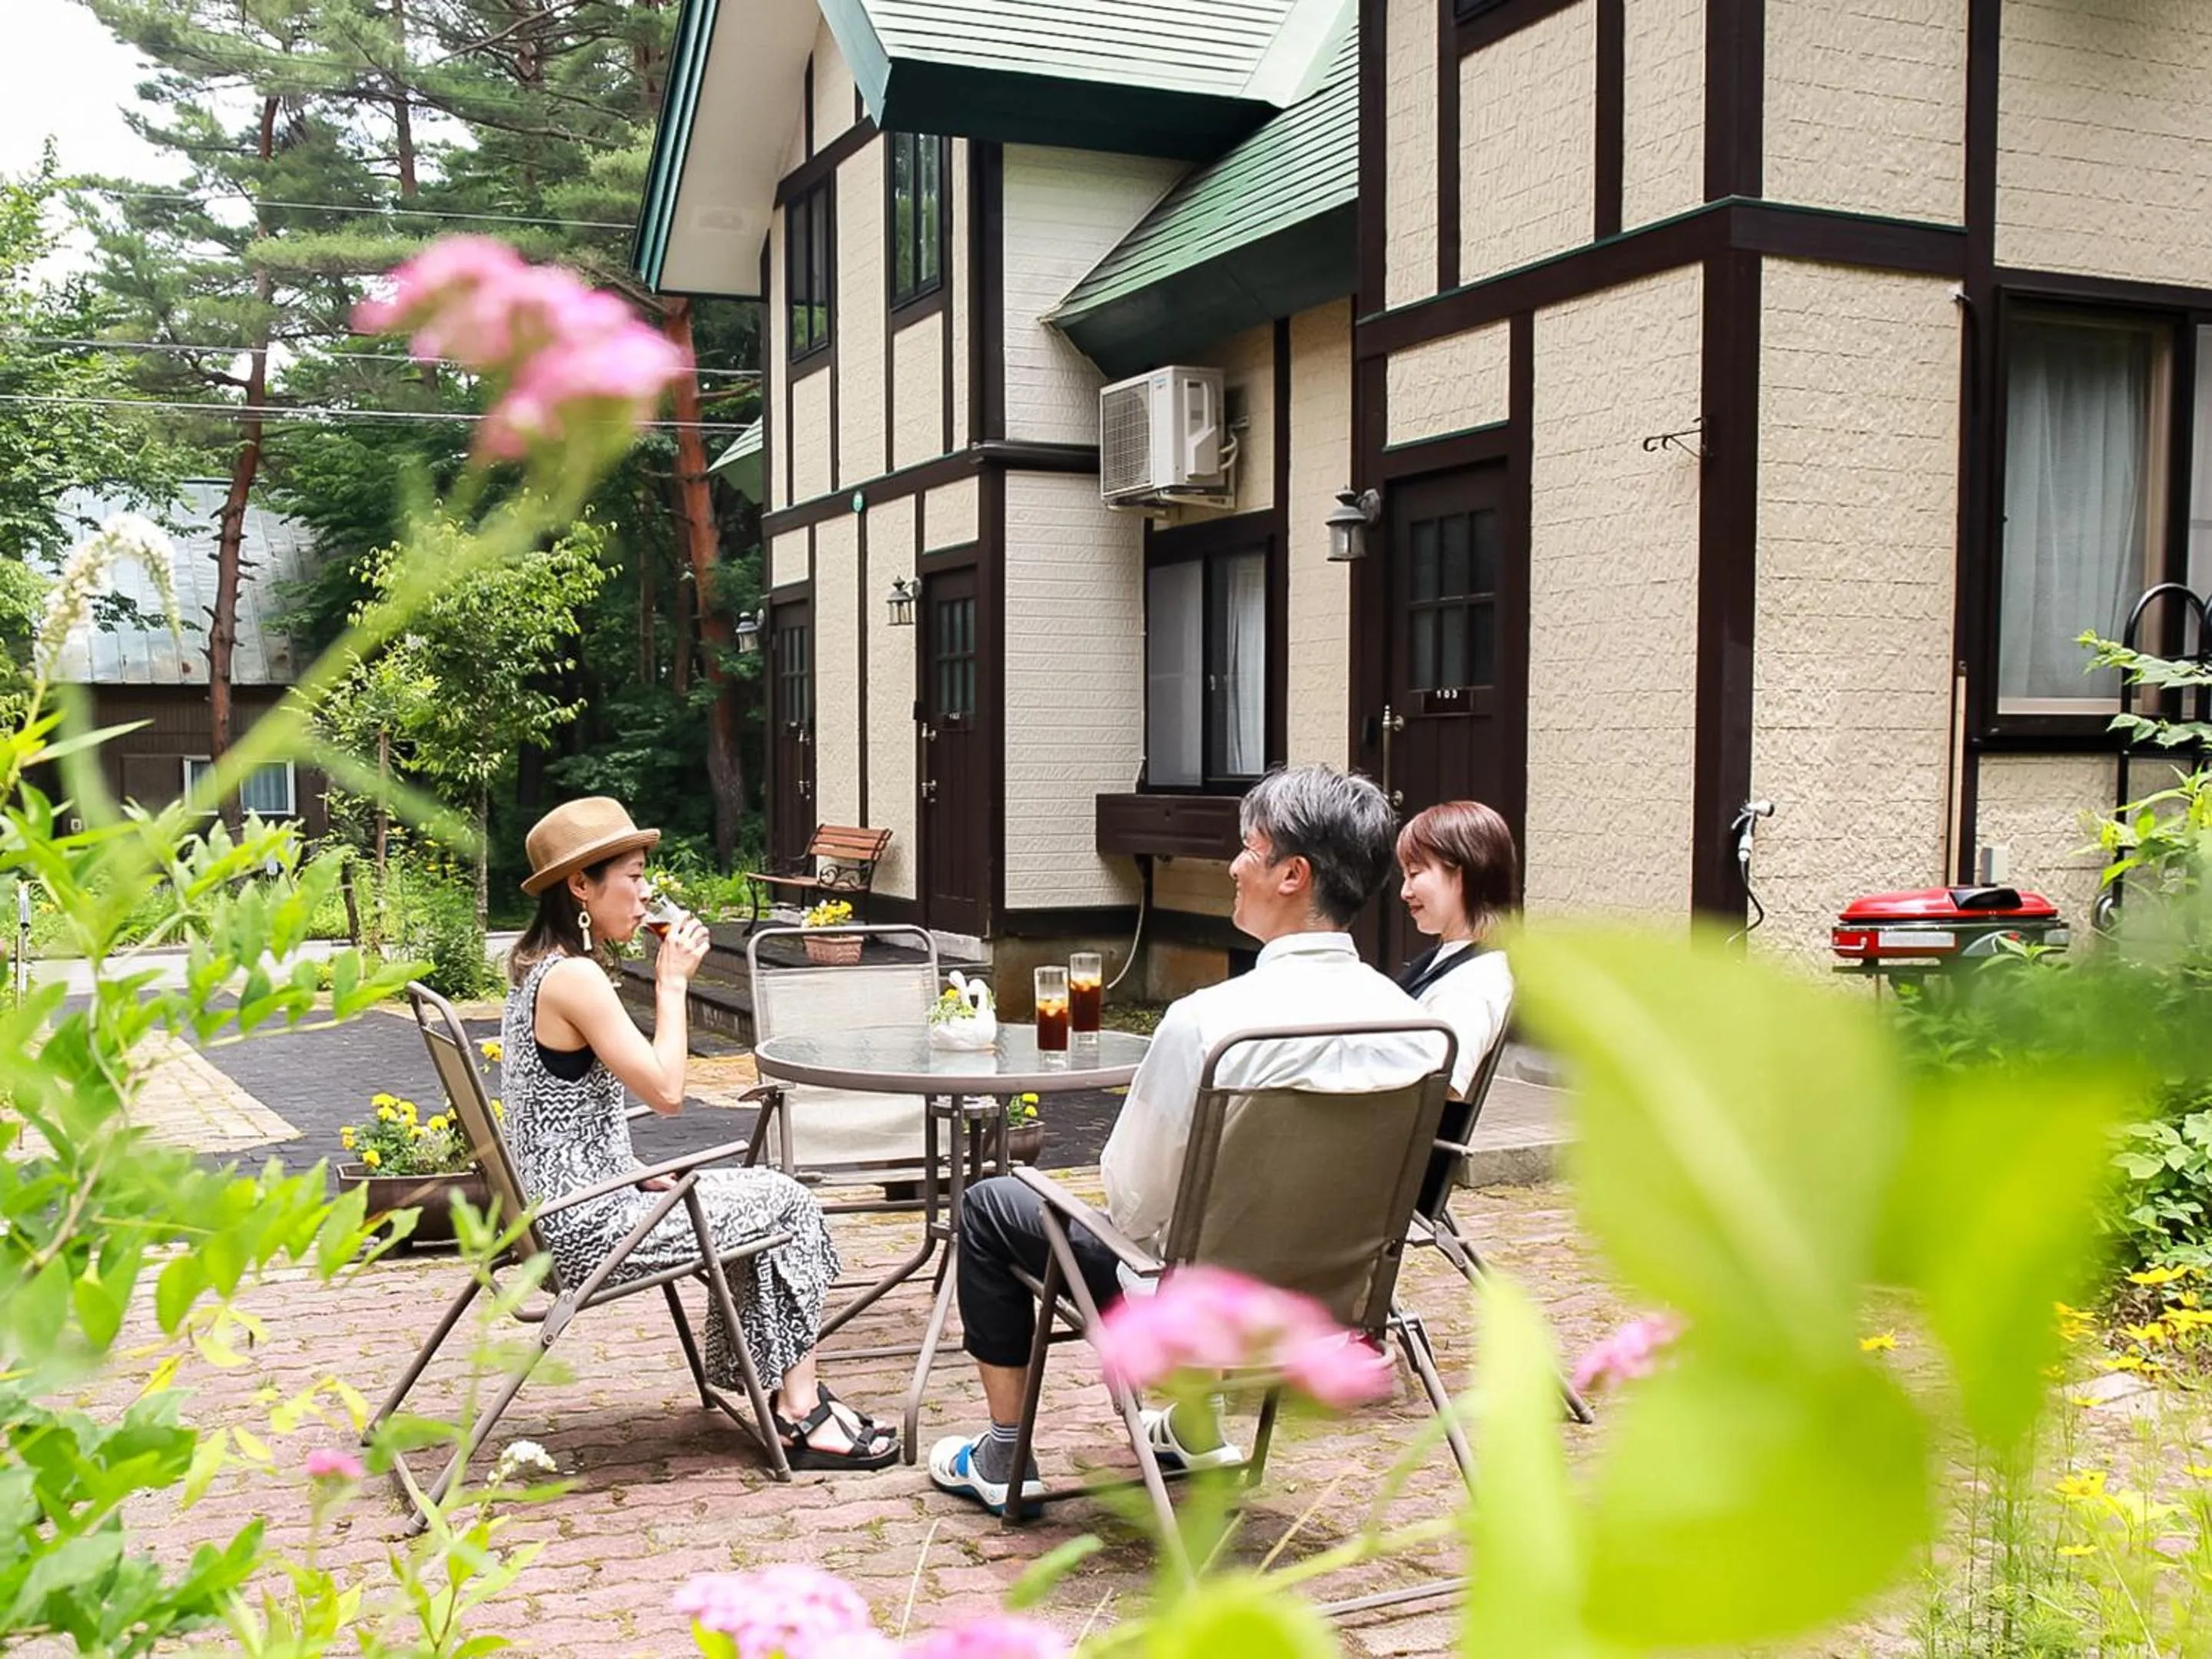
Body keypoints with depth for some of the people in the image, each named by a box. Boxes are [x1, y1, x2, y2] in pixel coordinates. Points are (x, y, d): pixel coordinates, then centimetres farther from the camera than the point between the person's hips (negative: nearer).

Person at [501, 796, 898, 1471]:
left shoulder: (538, 966, 12)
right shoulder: (574, 977, -21)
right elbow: (666, 1093, -21)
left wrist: (645, 1176, 11)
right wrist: (672, 982, -13)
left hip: (574, 1206, 10)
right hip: (588, 1228, -10)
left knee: (770, 1196, 14)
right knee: (785, 1206, 1)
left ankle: (791, 1394, 16)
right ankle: (800, 1412, 10)